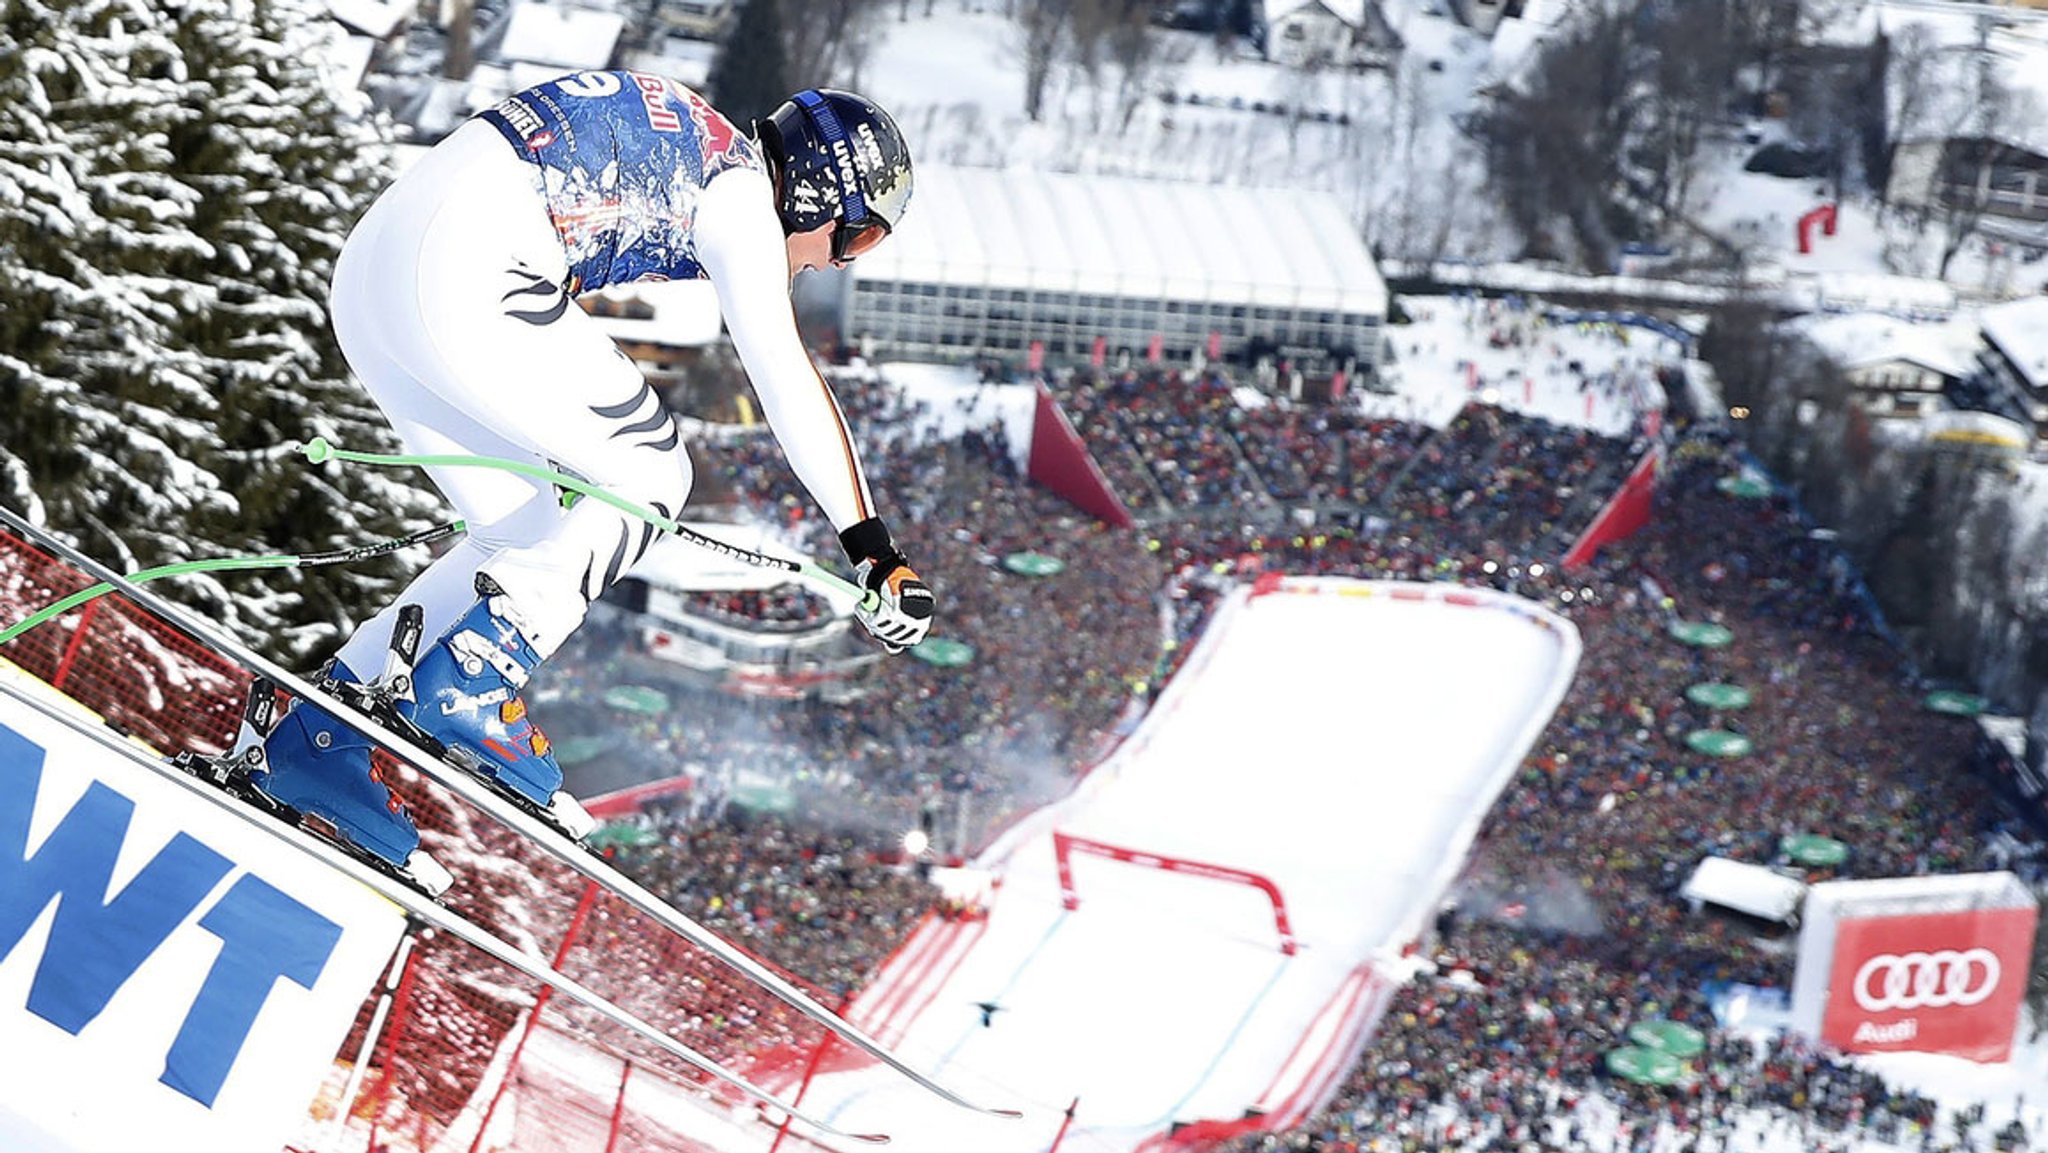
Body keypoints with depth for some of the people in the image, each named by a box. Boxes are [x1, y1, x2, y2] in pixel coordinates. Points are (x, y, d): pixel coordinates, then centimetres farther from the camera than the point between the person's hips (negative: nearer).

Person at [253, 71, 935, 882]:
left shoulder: (679, 149, 26)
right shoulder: (742, 191, 0)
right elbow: (787, 379, -10)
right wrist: (874, 548, -11)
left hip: (365, 275, 10)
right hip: (465, 277, -10)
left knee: (523, 535, 15)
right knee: (652, 473, 3)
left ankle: (318, 740, 11)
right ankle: (470, 687, -6)